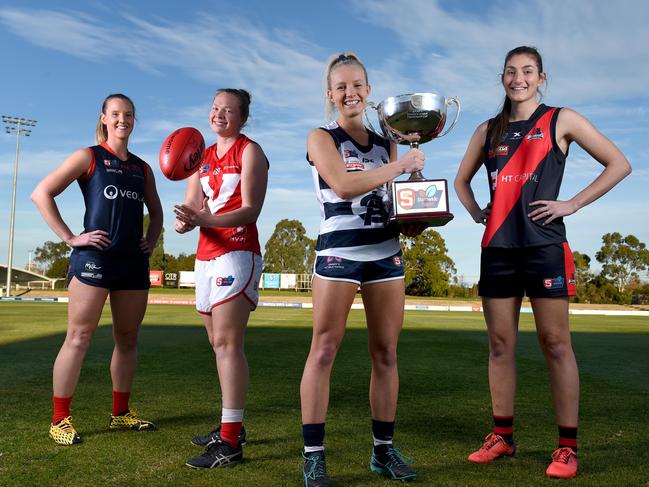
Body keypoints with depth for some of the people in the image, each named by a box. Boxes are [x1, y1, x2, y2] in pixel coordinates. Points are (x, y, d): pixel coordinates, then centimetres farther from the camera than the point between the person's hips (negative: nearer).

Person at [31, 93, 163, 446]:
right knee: (79, 338, -5)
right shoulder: (88, 157, 2)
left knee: (127, 338, 9)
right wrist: (70, 238, -10)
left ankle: (121, 412, 21)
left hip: (134, 261, 6)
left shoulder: (142, 168, 16)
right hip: (94, 257, -5)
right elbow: (41, 193, -4)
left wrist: (151, 241, 12)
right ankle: (60, 419, 3)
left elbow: (155, 211, 29)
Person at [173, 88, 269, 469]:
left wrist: (205, 219, -29)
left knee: (227, 343, -14)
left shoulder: (250, 151, -2)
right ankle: (232, 426, 23)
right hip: (206, 254, 8)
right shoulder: (203, 156, 18)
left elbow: (250, 210, -13)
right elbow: (191, 205, 8)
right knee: (219, 343, 12)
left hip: (237, 253, -8)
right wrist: (186, 220, -17)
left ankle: (230, 443, -12)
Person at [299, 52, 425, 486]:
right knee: (324, 352, -5)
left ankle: (384, 449, 17)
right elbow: (344, 185, -15)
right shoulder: (321, 138, 3)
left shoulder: (386, 144, 17)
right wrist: (402, 165, -11)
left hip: (386, 251, 5)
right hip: (339, 252, -4)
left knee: (386, 353, 5)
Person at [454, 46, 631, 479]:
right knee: (500, 344, 6)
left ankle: (568, 447, 5)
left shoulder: (561, 120, 4)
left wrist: (572, 204, -6)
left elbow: (619, 164, 1)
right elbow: (462, 179, 27)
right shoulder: (488, 130, 14)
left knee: (555, 343, -3)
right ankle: (503, 437, 16)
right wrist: (475, 212, 9)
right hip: (498, 247, 4)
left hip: (544, 245, -4)